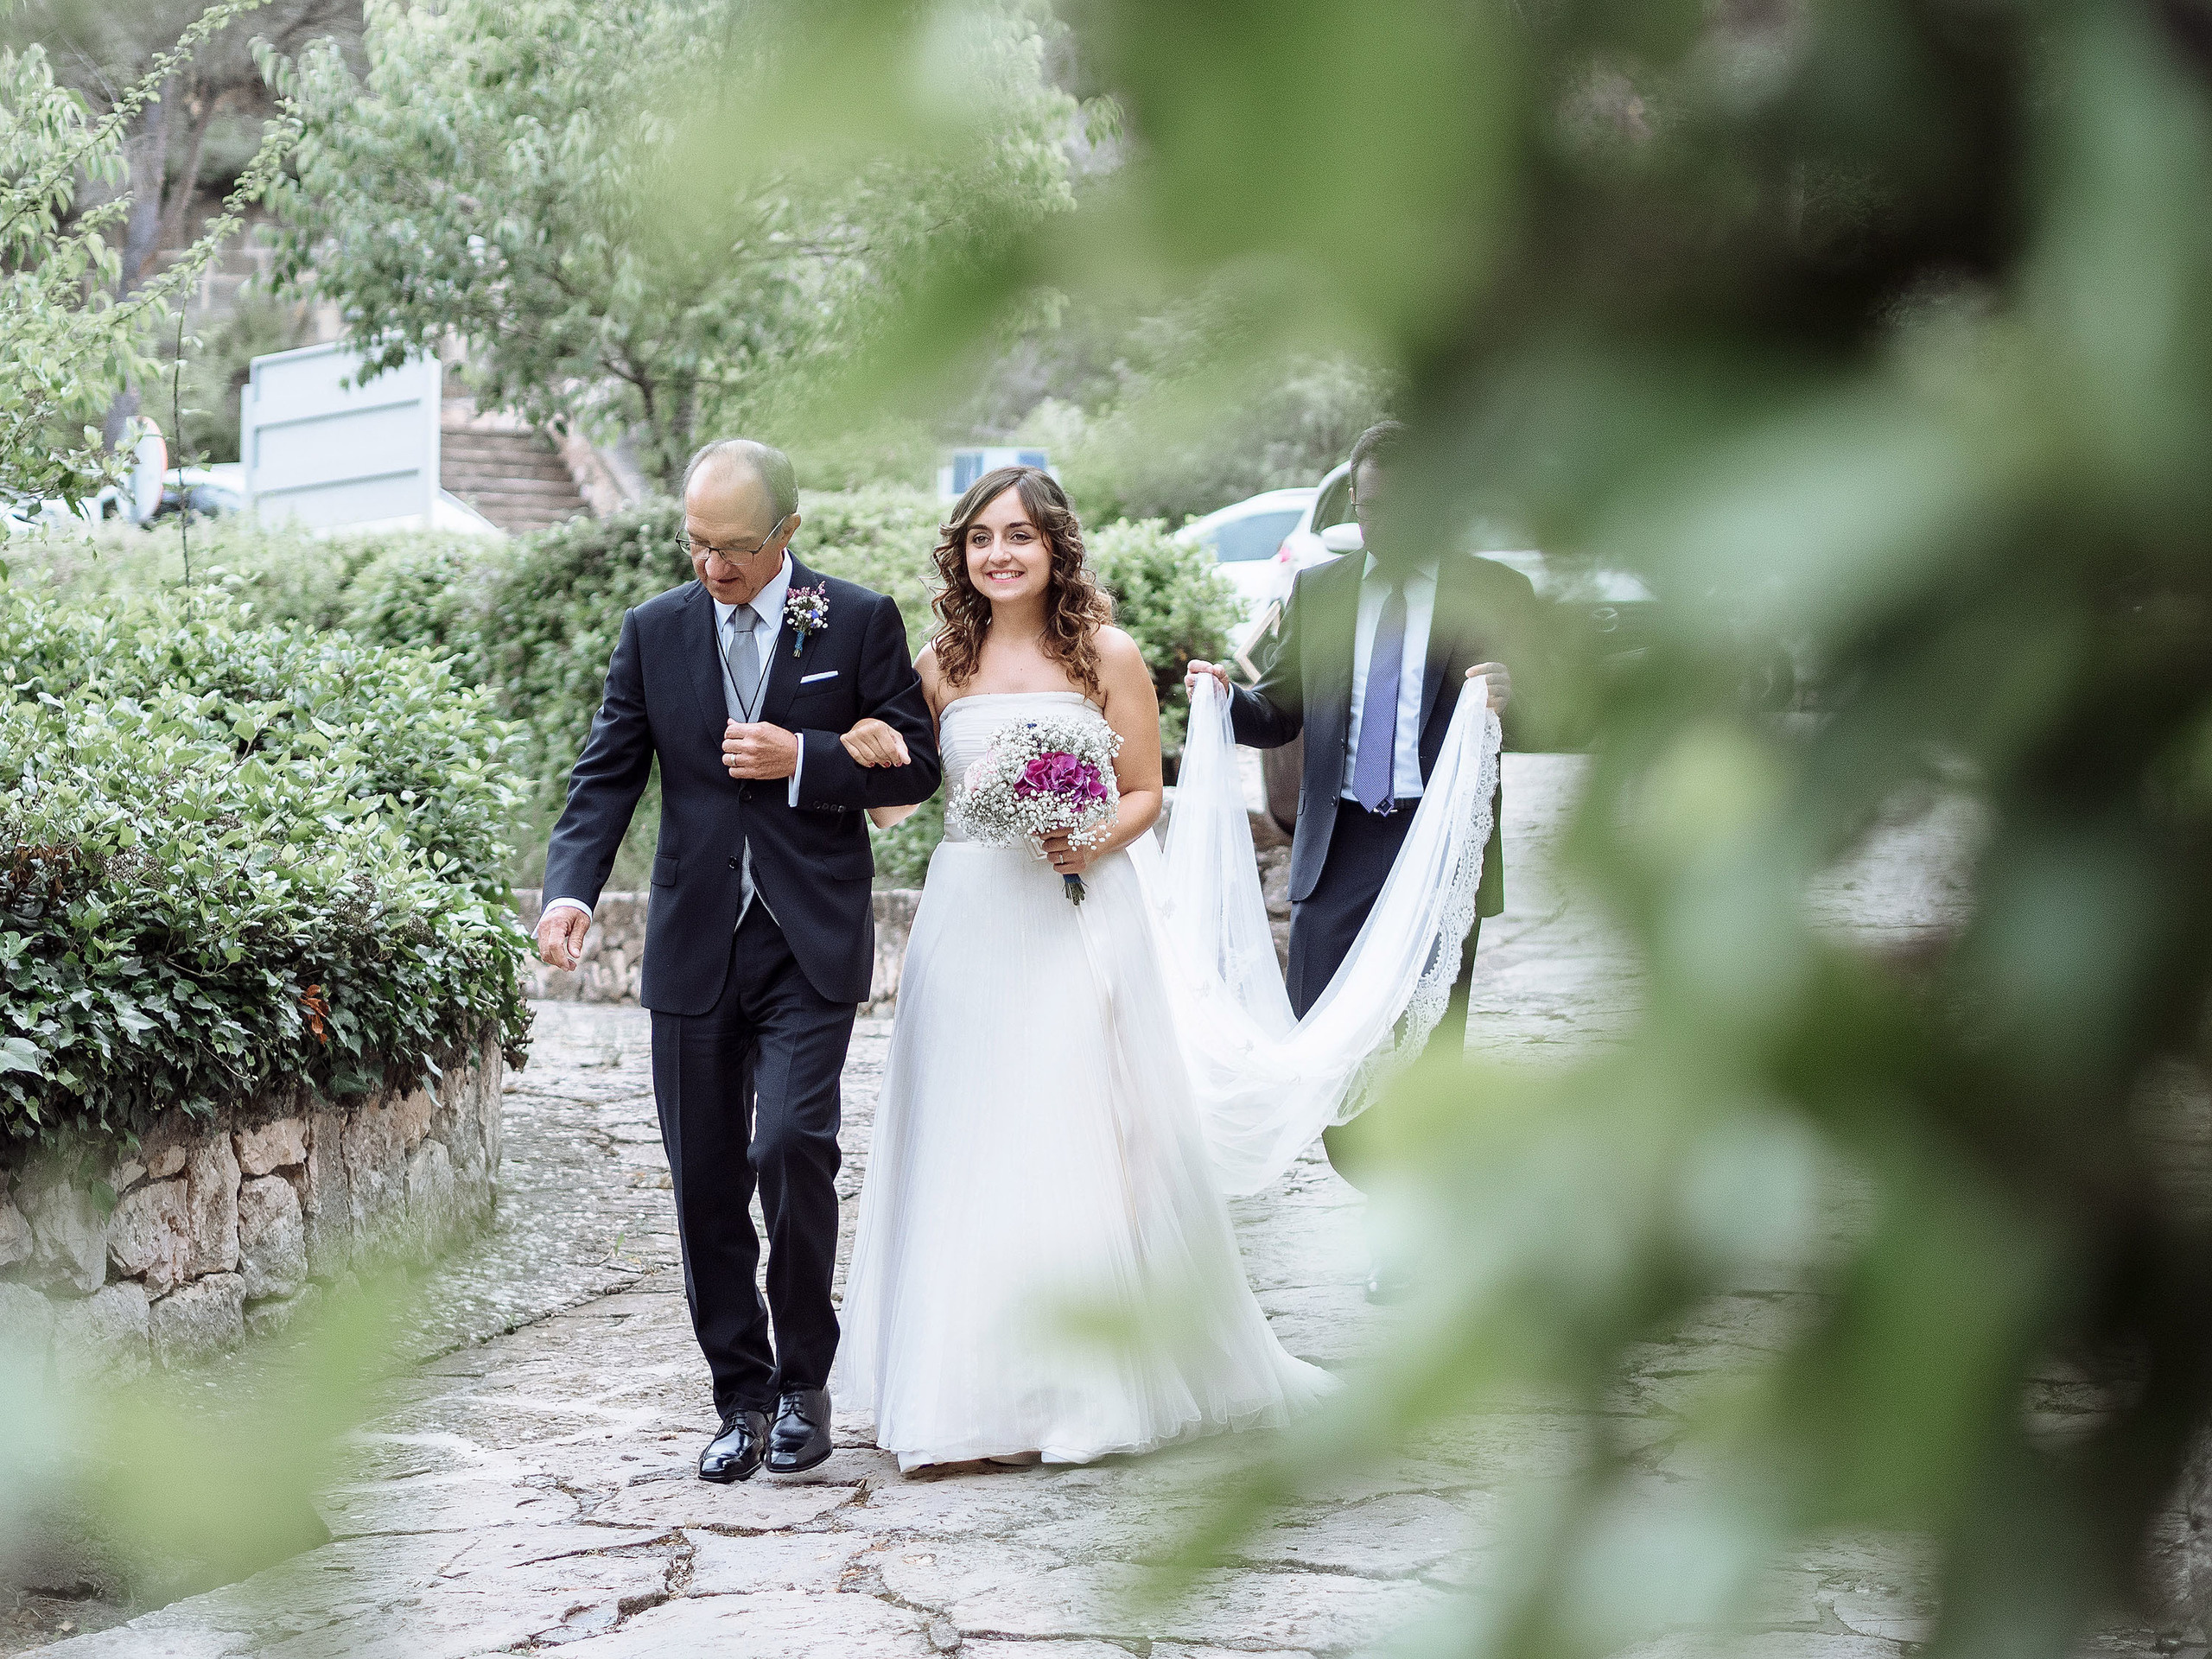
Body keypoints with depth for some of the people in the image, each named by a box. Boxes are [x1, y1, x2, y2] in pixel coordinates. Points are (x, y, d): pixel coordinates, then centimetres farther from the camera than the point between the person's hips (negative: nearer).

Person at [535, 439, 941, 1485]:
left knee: (792, 1144, -16)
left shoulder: (860, 622, 1)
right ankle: (742, 1399, 19)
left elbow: (914, 765, 2)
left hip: (812, 946, -3)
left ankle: (804, 1378, 4)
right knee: (705, 1182, 5)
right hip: (694, 948, 3)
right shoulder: (654, 631, 7)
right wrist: (571, 888, -13)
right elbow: (606, 774, 3)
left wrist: (802, 760, -13)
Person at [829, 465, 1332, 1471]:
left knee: (1077, 1146, -3)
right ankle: (969, 1388, 8)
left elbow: (1145, 793, 4)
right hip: (968, 924, 2)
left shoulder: (1107, 655, 1)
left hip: (1078, 920, -2)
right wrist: (867, 751, -9)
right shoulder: (941, 664, 8)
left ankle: (1083, 1384, 7)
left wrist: (1091, 841, -15)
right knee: (968, 1149, 2)